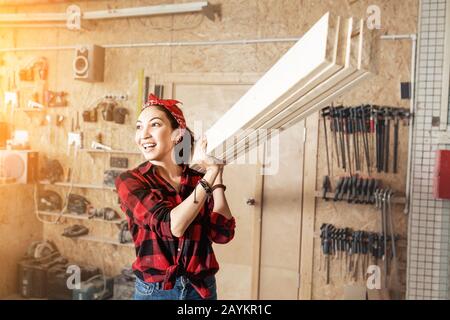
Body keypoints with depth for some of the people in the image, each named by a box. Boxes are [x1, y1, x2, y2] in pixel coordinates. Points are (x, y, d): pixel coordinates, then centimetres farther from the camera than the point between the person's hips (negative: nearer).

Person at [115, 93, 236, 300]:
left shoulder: (199, 180, -1)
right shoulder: (129, 181, -9)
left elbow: (222, 234, -12)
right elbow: (172, 225, -22)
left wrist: (216, 174, -9)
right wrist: (211, 173, -18)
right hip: (153, 291, -2)